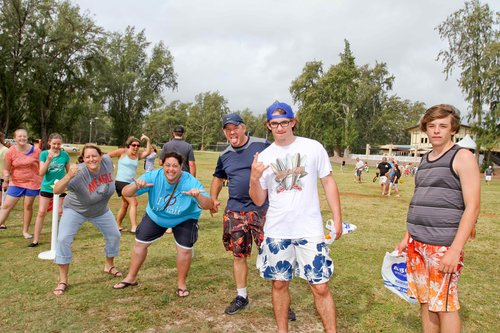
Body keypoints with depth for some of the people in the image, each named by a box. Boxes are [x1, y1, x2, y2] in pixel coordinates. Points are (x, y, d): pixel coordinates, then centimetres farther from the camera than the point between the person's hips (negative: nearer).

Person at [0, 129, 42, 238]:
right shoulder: (10, 152, -5)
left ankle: (25, 231, 19)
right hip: (16, 183, 1)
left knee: (28, 206, 6)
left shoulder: (35, 150, -7)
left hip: (32, 182, -1)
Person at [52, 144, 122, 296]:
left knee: (114, 236, 12)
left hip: (101, 210, 5)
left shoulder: (107, 161, -25)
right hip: (75, 210, -4)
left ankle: (109, 266, 39)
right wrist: (68, 176, -65)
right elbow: (56, 190, -48)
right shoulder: (79, 173, -38)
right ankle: (63, 281, -2)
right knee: (63, 239, -18)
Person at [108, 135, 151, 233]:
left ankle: (118, 225, 31)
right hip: (121, 182, -7)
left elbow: (148, 152, -9)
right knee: (134, 203, -16)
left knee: (125, 205, 16)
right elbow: (107, 156, -1)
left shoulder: (138, 155, 7)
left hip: (131, 183, 7)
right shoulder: (122, 152, -6)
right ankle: (134, 227, -17)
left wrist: (148, 140, -16)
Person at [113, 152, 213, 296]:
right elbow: (125, 193, -30)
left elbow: (209, 205, -38)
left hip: (184, 219, -2)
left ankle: (181, 283, 15)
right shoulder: (152, 177, -28)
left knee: (185, 249, -11)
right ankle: (131, 278, 32)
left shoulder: (191, 182, -32)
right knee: (140, 243, 8)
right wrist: (136, 186, -53)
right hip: (155, 216, 2)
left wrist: (198, 196, -60)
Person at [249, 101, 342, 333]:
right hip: (276, 231, 2)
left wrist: (337, 218, -1)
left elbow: (328, 182, 4)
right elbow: (259, 201, 4)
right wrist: (254, 179, -15)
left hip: (310, 230, -2)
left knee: (320, 287, 1)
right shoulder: (264, 157, 3)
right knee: (279, 283, 12)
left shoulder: (313, 148, -2)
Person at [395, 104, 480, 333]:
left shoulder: (462, 157, -7)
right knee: (425, 302, 13)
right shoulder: (425, 160, 14)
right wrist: (407, 238, 17)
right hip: (417, 245, 6)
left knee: (444, 305, 3)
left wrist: (455, 250, -18)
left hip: (443, 247, -6)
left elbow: (472, 207, -12)